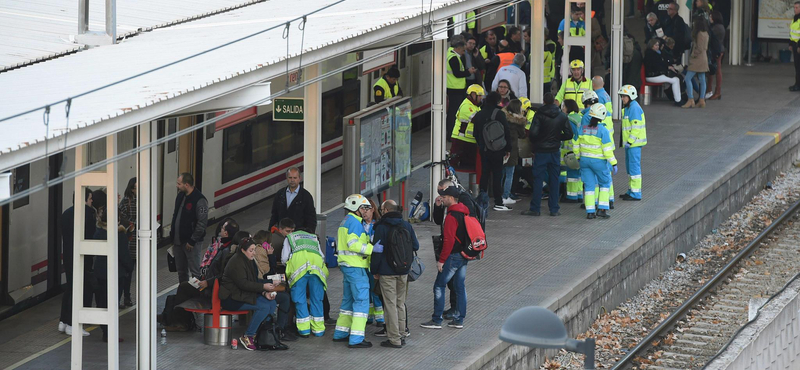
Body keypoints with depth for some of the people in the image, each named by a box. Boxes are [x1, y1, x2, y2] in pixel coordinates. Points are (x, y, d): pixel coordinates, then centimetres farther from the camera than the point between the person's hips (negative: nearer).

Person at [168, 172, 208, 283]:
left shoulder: (199, 200, -17)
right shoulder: (180, 196, 8)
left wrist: (192, 241, -17)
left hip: (192, 242, -8)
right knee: (181, 271, 16)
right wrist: (172, 235, 13)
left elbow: (202, 223, -18)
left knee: (195, 271, -3)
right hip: (178, 241, 8)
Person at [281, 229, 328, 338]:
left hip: (298, 265, -2)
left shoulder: (290, 237, 30)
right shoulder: (314, 238, 37)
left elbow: (284, 258, 20)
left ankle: (304, 330, 0)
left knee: (300, 300, 3)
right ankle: (318, 329, 11)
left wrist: (290, 266, 38)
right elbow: (322, 256, 26)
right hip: (317, 265, 2)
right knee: (316, 299, 9)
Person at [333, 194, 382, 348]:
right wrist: (372, 248, -26)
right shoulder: (354, 222, -14)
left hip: (346, 265, 10)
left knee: (349, 299, 19)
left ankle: (340, 333, 24)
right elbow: (353, 244, -24)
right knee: (361, 300, -9)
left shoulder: (345, 221, 17)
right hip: (355, 266, -10)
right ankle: (356, 339, -13)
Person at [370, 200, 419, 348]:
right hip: (403, 271, 5)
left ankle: (394, 338, -5)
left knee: (390, 304, -3)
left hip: (387, 271, -5)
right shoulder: (406, 225, 4)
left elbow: (377, 250, -9)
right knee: (401, 303, 16)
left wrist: (374, 270, 0)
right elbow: (415, 246, 11)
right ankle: (402, 334, 19)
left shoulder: (381, 227, -10)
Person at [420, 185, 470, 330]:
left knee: (439, 286, -2)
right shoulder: (465, 213, 10)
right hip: (464, 255, 9)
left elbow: (449, 240, -21)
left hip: (453, 256, -9)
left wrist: (441, 260, -17)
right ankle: (459, 320, 15)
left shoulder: (451, 216, -18)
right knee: (460, 286, 12)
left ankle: (436, 320, -1)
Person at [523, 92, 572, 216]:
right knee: (554, 180, 9)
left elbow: (533, 133, -18)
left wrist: (533, 142, 3)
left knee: (538, 179, 1)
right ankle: (554, 209, 9)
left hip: (541, 151, -3)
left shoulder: (539, 115, -11)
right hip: (555, 151, 3)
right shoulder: (562, 116, 1)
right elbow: (569, 135, 2)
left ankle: (535, 208, 0)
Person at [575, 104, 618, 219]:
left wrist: (578, 157, 23)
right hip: (599, 161, -4)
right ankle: (602, 209, 5)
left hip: (585, 160, 4)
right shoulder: (602, 130, -14)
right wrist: (613, 163, -8)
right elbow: (607, 149, -14)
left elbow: (577, 145, 8)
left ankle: (590, 212, 4)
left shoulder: (582, 128, 0)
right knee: (605, 183, 13)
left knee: (589, 185, 8)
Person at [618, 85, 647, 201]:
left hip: (634, 143, -11)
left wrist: (630, 141, -21)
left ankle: (636, 194, -6)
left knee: (634, 166, -8)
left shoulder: (634, 108, -16)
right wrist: (626, 141, 20)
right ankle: (631, 190, 24)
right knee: (629, 165, 16)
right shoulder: (628, 108, 17)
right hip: (629, 143, 11)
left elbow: (636, 127, -22)